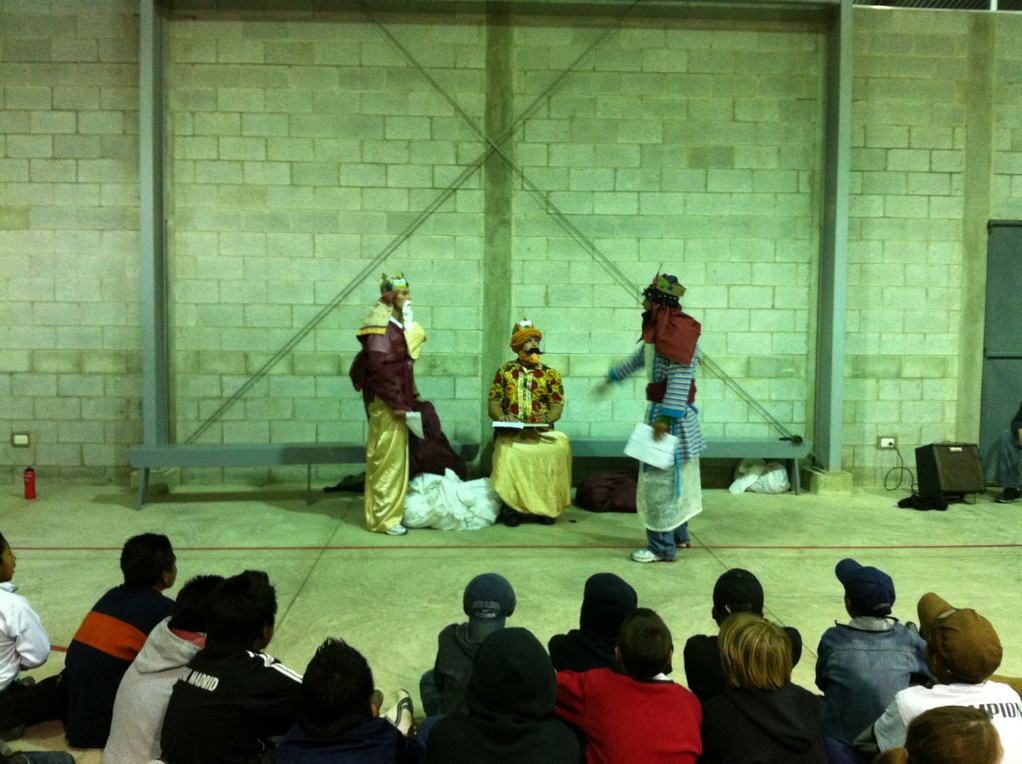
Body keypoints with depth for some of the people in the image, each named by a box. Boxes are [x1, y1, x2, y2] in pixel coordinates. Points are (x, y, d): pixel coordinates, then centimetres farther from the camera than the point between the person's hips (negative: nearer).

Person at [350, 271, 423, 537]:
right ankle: (383, 518, 2)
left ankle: (391, 510, 25)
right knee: (386, 457, -5)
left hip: (398, 400, 9)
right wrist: (396, 402, -21)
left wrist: (408, 398, 13)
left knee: (396, 456, 15)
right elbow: (379, 366, -21)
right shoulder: (380, 323, -15)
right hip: (385, 403, -9)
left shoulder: (399, 322, 13)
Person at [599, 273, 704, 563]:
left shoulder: (678, 330, -19)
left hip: (671, 413, -10)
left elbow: (680, 379, -25)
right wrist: (611, 378, 37)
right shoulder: (659, 329, 12)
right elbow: (639, 358, 28)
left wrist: (666, 417, -28)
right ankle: (679, 535, 30)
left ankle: (663, 548, 3)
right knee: (673, 476, 17)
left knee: (660, 477, -4)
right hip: (660, 409, 10)